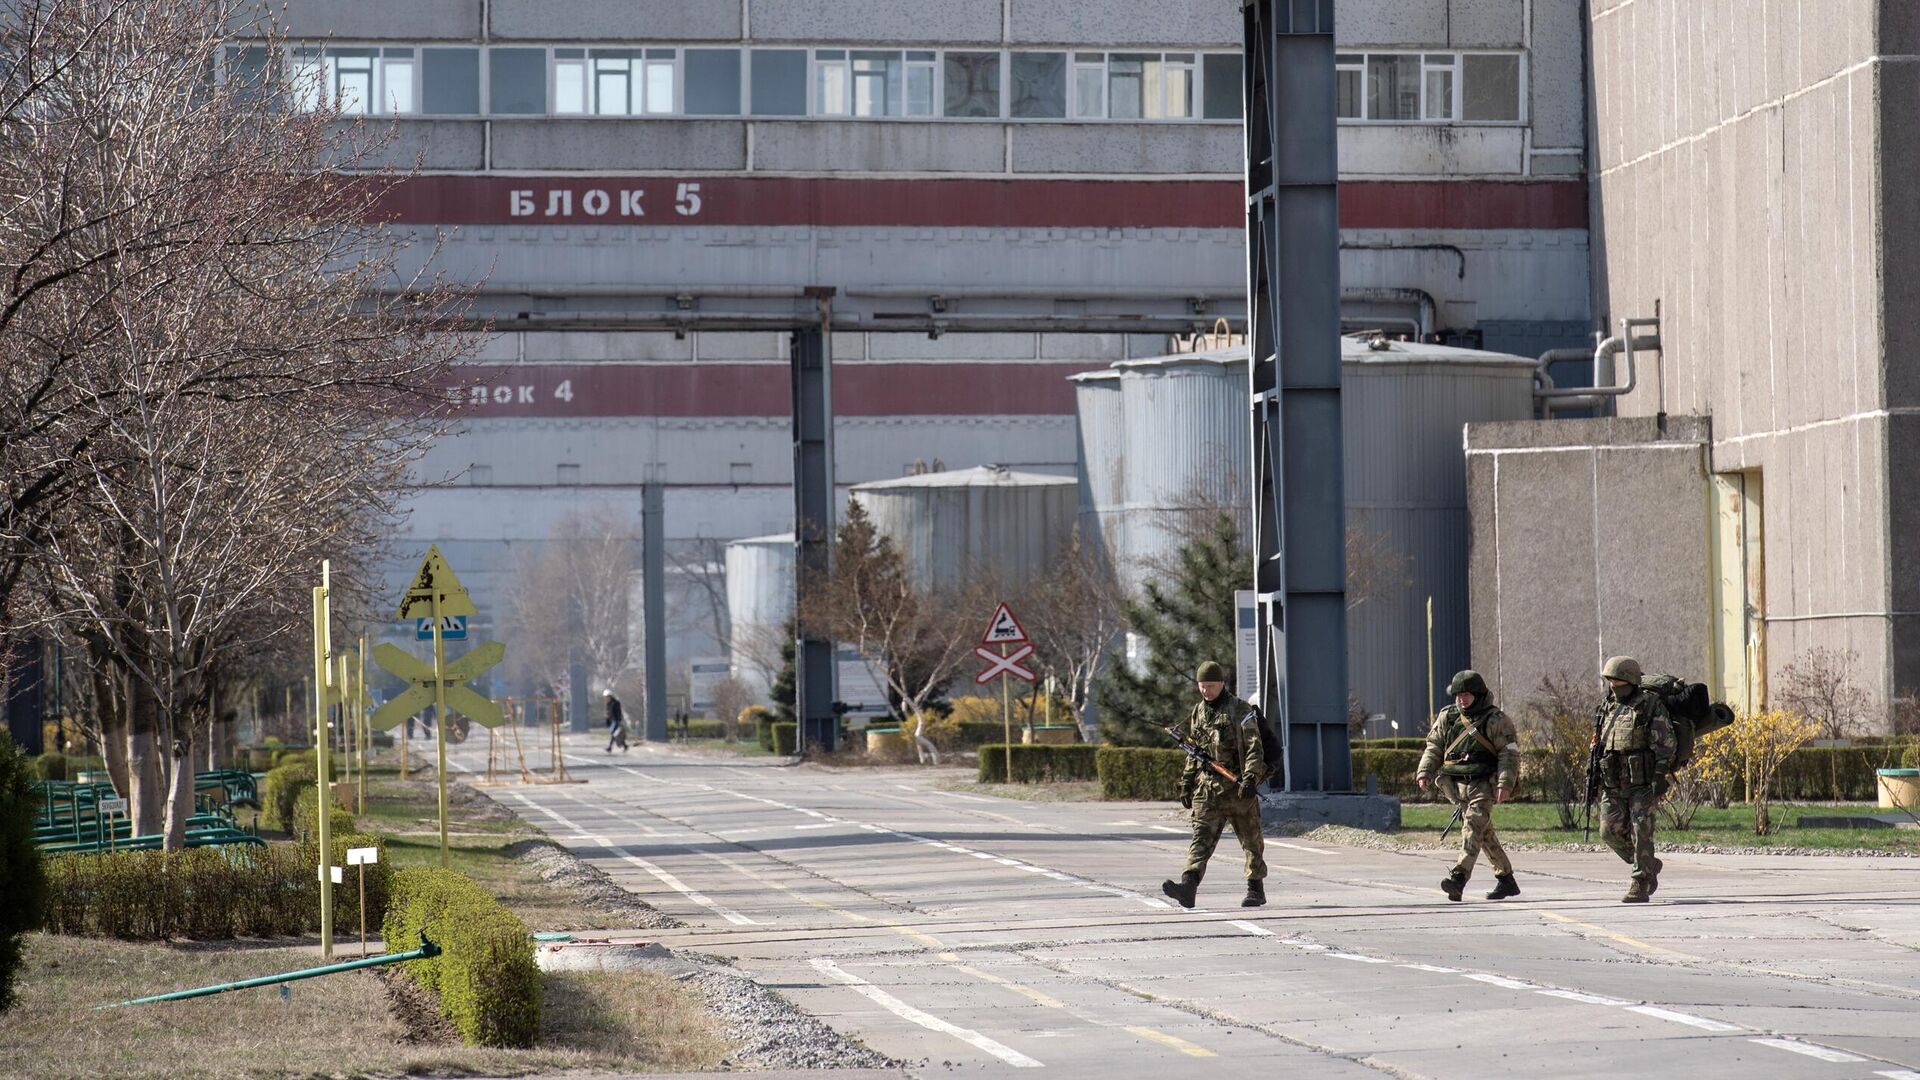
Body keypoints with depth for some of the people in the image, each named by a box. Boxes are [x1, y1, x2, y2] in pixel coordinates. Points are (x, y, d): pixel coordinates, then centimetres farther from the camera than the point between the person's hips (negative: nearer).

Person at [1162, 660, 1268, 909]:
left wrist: (1250, 777, -24)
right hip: (1207, 785, 4)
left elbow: (1253, 747, -12)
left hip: (1236, 785, -4)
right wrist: (1186, 783, 17)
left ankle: (1256, 889, 21)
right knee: (1202, 835, -12)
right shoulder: (1198, 712, 13)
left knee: (1251, 839, 8)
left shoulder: (1240, 711, -5)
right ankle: (1188, 886, -27)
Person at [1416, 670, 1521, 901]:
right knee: (1485, 834, 11)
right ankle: (1506, 880, 20)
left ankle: (1458, 876, -32)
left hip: (1483, 786, -6)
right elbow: (1434, 748, 17)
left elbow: (1509, 752, -6)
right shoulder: (1446, 717, 12)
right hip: (1457, 785, 6)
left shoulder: (1495, 720, -3)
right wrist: (1425, 772, 1)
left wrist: (1505, 783, -17)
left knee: (1473, 828, -19)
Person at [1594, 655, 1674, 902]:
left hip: (1643, 783, -6)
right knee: (1610, 830, -2)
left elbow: (1665, 745, -10)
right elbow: (1598, 745, 19)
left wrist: (1659, 779, -18)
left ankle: (1640, 887, -3)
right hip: (1614, 785, 6)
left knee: (1641, 833, -8)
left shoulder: (1651, 706, -5)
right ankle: (1649, 866, 18)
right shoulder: (1607, 708, 13)